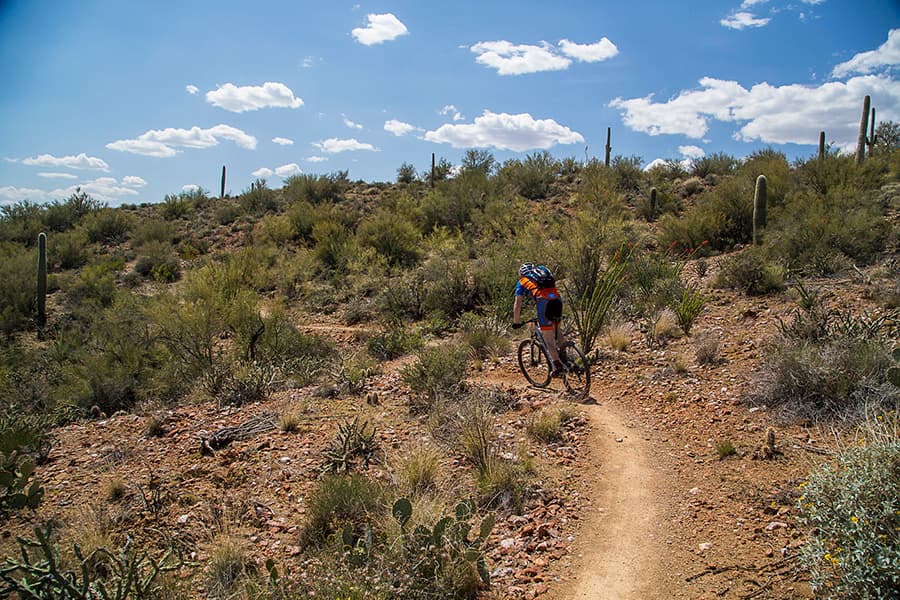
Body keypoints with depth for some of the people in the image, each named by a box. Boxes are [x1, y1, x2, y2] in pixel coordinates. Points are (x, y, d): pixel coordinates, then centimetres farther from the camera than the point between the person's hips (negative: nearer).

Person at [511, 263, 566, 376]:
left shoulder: (522, 281, 23)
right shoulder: (543, 271, 36)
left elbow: (517, 305, 18)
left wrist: (516, 322, 28)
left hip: (543, 300, -5)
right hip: (557, 299, 5)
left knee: (548, 337, 1)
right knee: (556, 330, 23)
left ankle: (557, 366, -3)